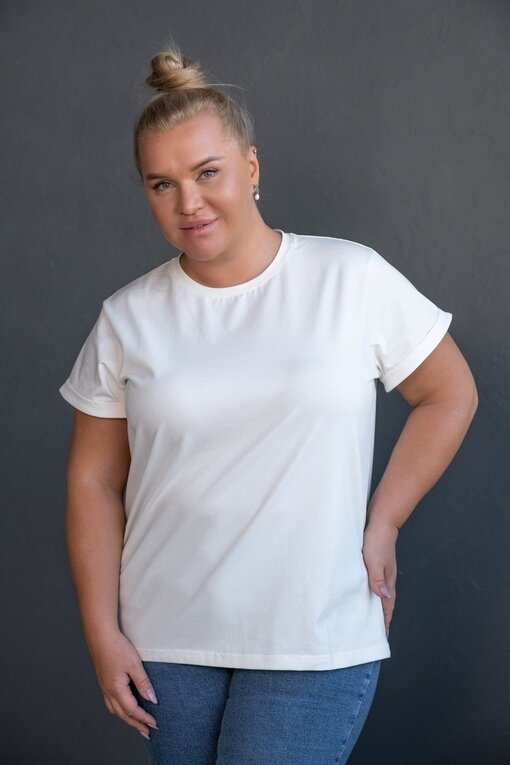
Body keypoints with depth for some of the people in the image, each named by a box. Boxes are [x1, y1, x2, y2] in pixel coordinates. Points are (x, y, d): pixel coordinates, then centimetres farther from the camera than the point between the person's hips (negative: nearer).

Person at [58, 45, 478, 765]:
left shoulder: (353, 279, -5)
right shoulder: (128, 319, 1)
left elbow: (449, 394, 5)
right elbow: (95, 478, 5)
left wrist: (382, 524, -1)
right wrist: (102, 632, 1)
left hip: (315, 645, -2)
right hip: (166, 641, 3)